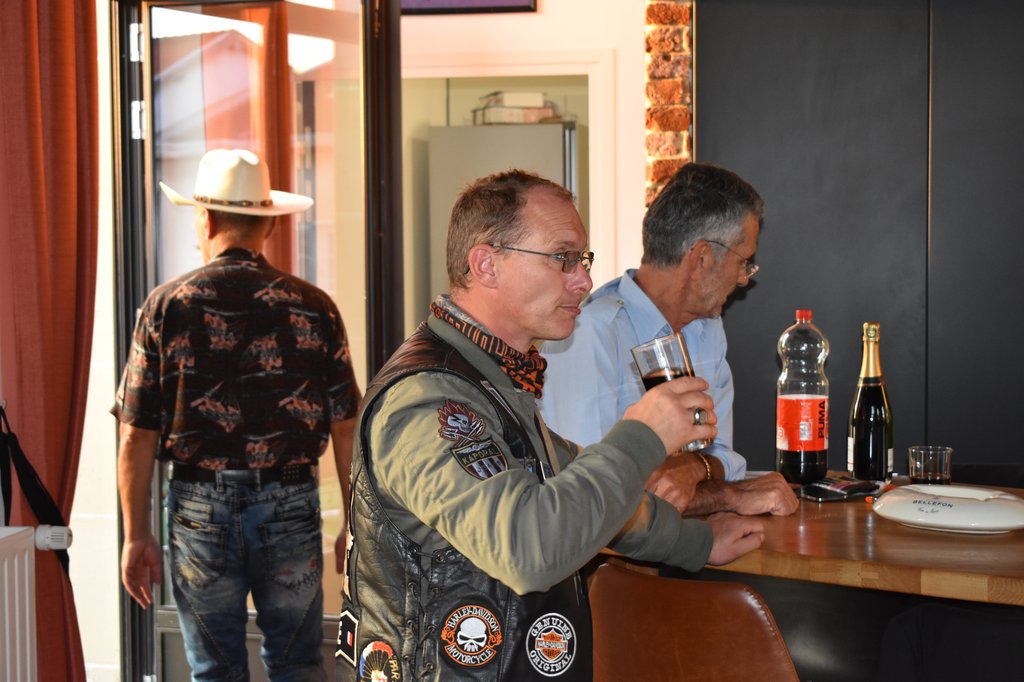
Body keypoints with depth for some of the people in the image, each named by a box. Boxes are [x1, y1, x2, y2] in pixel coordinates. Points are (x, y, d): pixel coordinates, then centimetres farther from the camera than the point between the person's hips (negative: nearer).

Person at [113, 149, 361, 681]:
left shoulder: (166, 307, -4)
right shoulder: (314, 308, -2)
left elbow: (137, 438, -5)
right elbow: (346, 432, -2)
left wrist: (136, 536, 4)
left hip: (200, 510, 0)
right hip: (290, 508, 1)